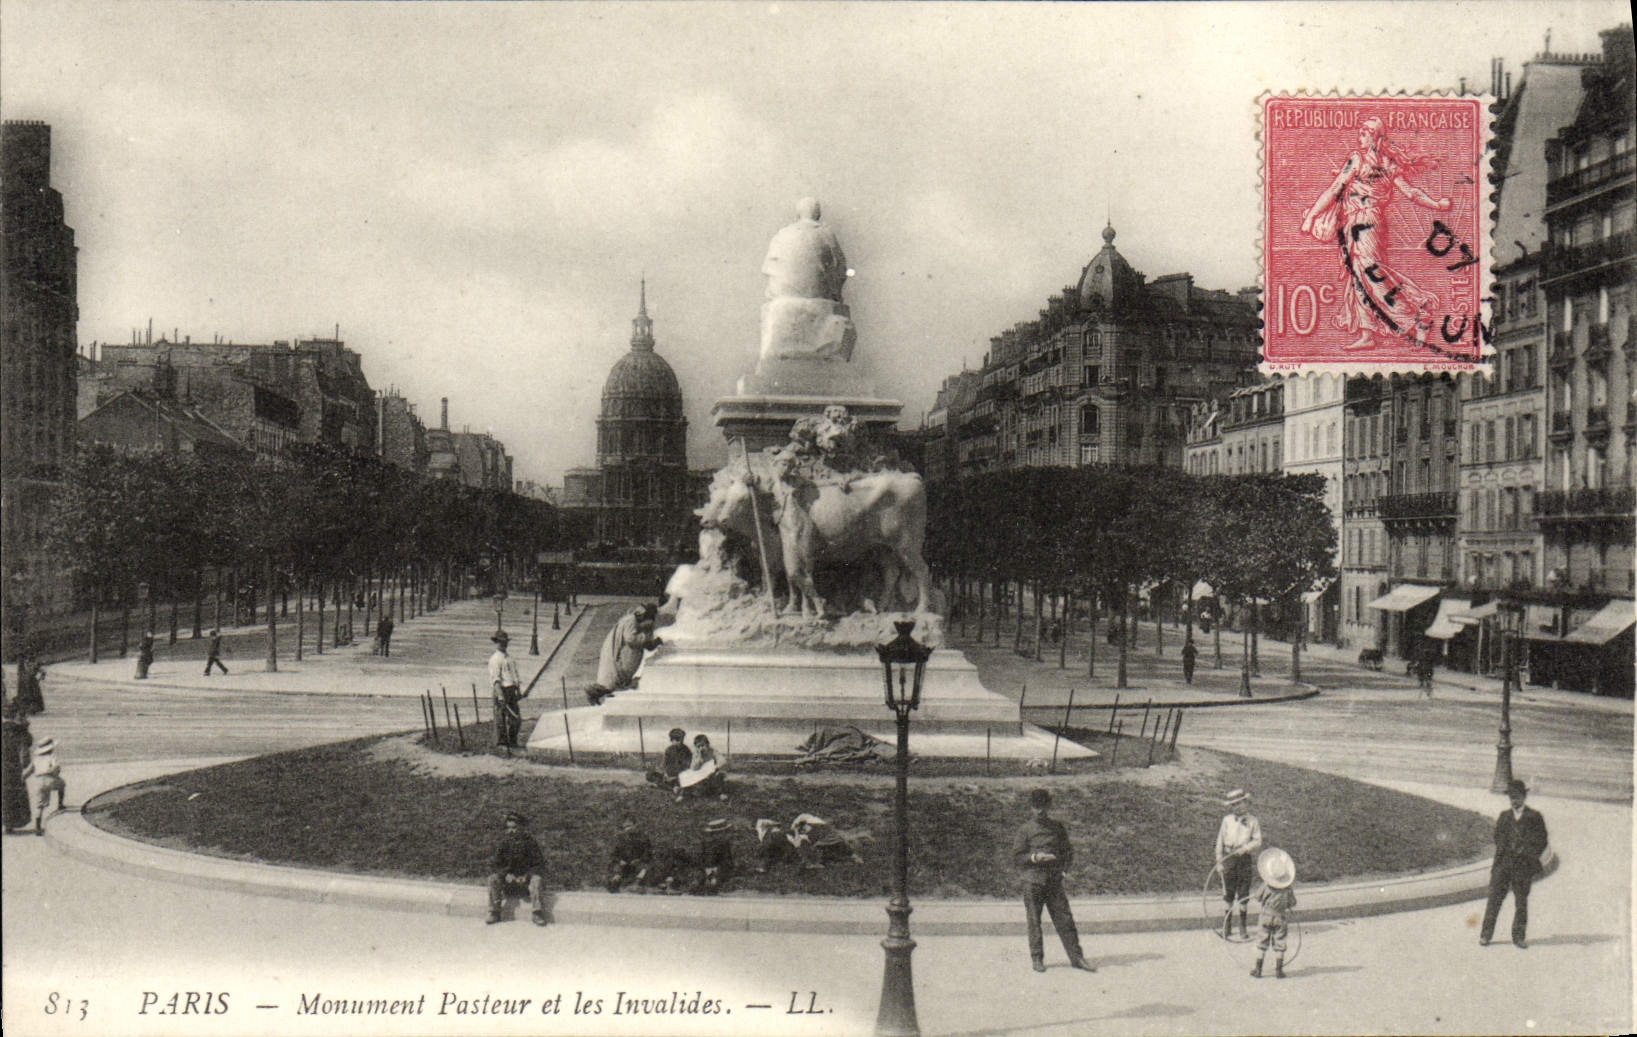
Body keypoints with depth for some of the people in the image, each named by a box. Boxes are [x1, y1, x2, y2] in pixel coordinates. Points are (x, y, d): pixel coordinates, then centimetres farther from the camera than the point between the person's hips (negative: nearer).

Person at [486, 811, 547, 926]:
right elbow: (497, 864, 5)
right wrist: (506, 874, -16)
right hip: (509, 879, 3)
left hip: (526, 879, -3)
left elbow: (539, 865, -8)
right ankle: (494, 913, -19)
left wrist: (526, 876, -22)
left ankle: (537, 914, -28)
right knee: (493, 879, -22)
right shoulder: (504, 842, 1)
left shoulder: (529, 842, -7)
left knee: (537, 879, -33)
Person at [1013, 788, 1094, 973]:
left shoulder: (1057, 827, 11)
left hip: (1054, 880, 2)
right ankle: (1037, 958, 12)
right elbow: (1016, 856, -1)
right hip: (1033, 881, -2)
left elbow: (1068, 851, 19)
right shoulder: (1026, 830, 1)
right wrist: (1034, 857, -16)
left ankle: (1076, 956, 4)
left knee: (1064, 918, 0)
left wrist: (1064, 860, -3)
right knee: (1034, 920, 2)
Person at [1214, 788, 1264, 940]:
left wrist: (1245, 848, -18)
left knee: (1244, 895, 4)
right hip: (1229, 858, 0)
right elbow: (1220, 840, 7)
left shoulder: (1253, 822, 4)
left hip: (1245, 859, 0)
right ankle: (1226, 928, 10)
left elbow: (1258, 842, -1)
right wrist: (1219, 860, 3)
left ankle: (1243, 928, 17)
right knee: (1228, 894, 2)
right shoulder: (1227, 820, 6)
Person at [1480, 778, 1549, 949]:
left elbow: (1541, 841, 3)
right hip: (1502, 864, 2)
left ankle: (1519, 936, 13)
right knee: (1494, 898, -2)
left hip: (1523, 865, -2)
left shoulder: (1534, 817, 5)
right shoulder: (1504, 816, 16)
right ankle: (1486, 935, 2)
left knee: (1521, 902, 4)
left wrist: (1526, 853, -9)